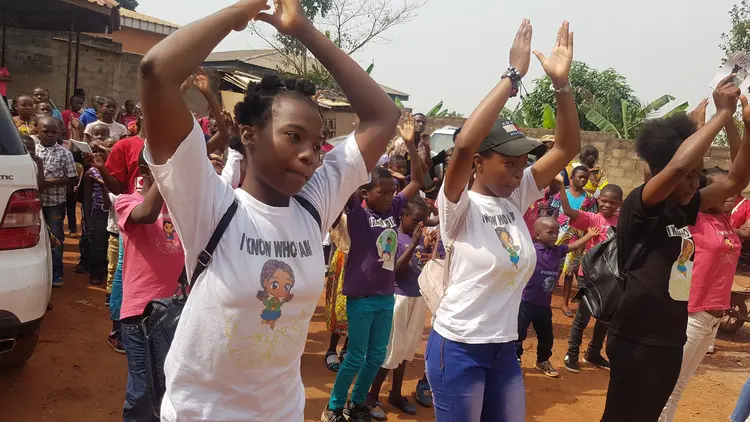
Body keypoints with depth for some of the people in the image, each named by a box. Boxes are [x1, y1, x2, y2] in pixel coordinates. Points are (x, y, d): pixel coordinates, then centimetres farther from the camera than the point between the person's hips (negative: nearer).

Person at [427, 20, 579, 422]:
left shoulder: (516, 198, 2)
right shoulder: (460, 206, -15)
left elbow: (568, 148, 0)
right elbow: (464, 144, -33)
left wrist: (561, 82, -13)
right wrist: (513, 75, -29)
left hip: (504, 347, 7)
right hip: (458, 347, -6)